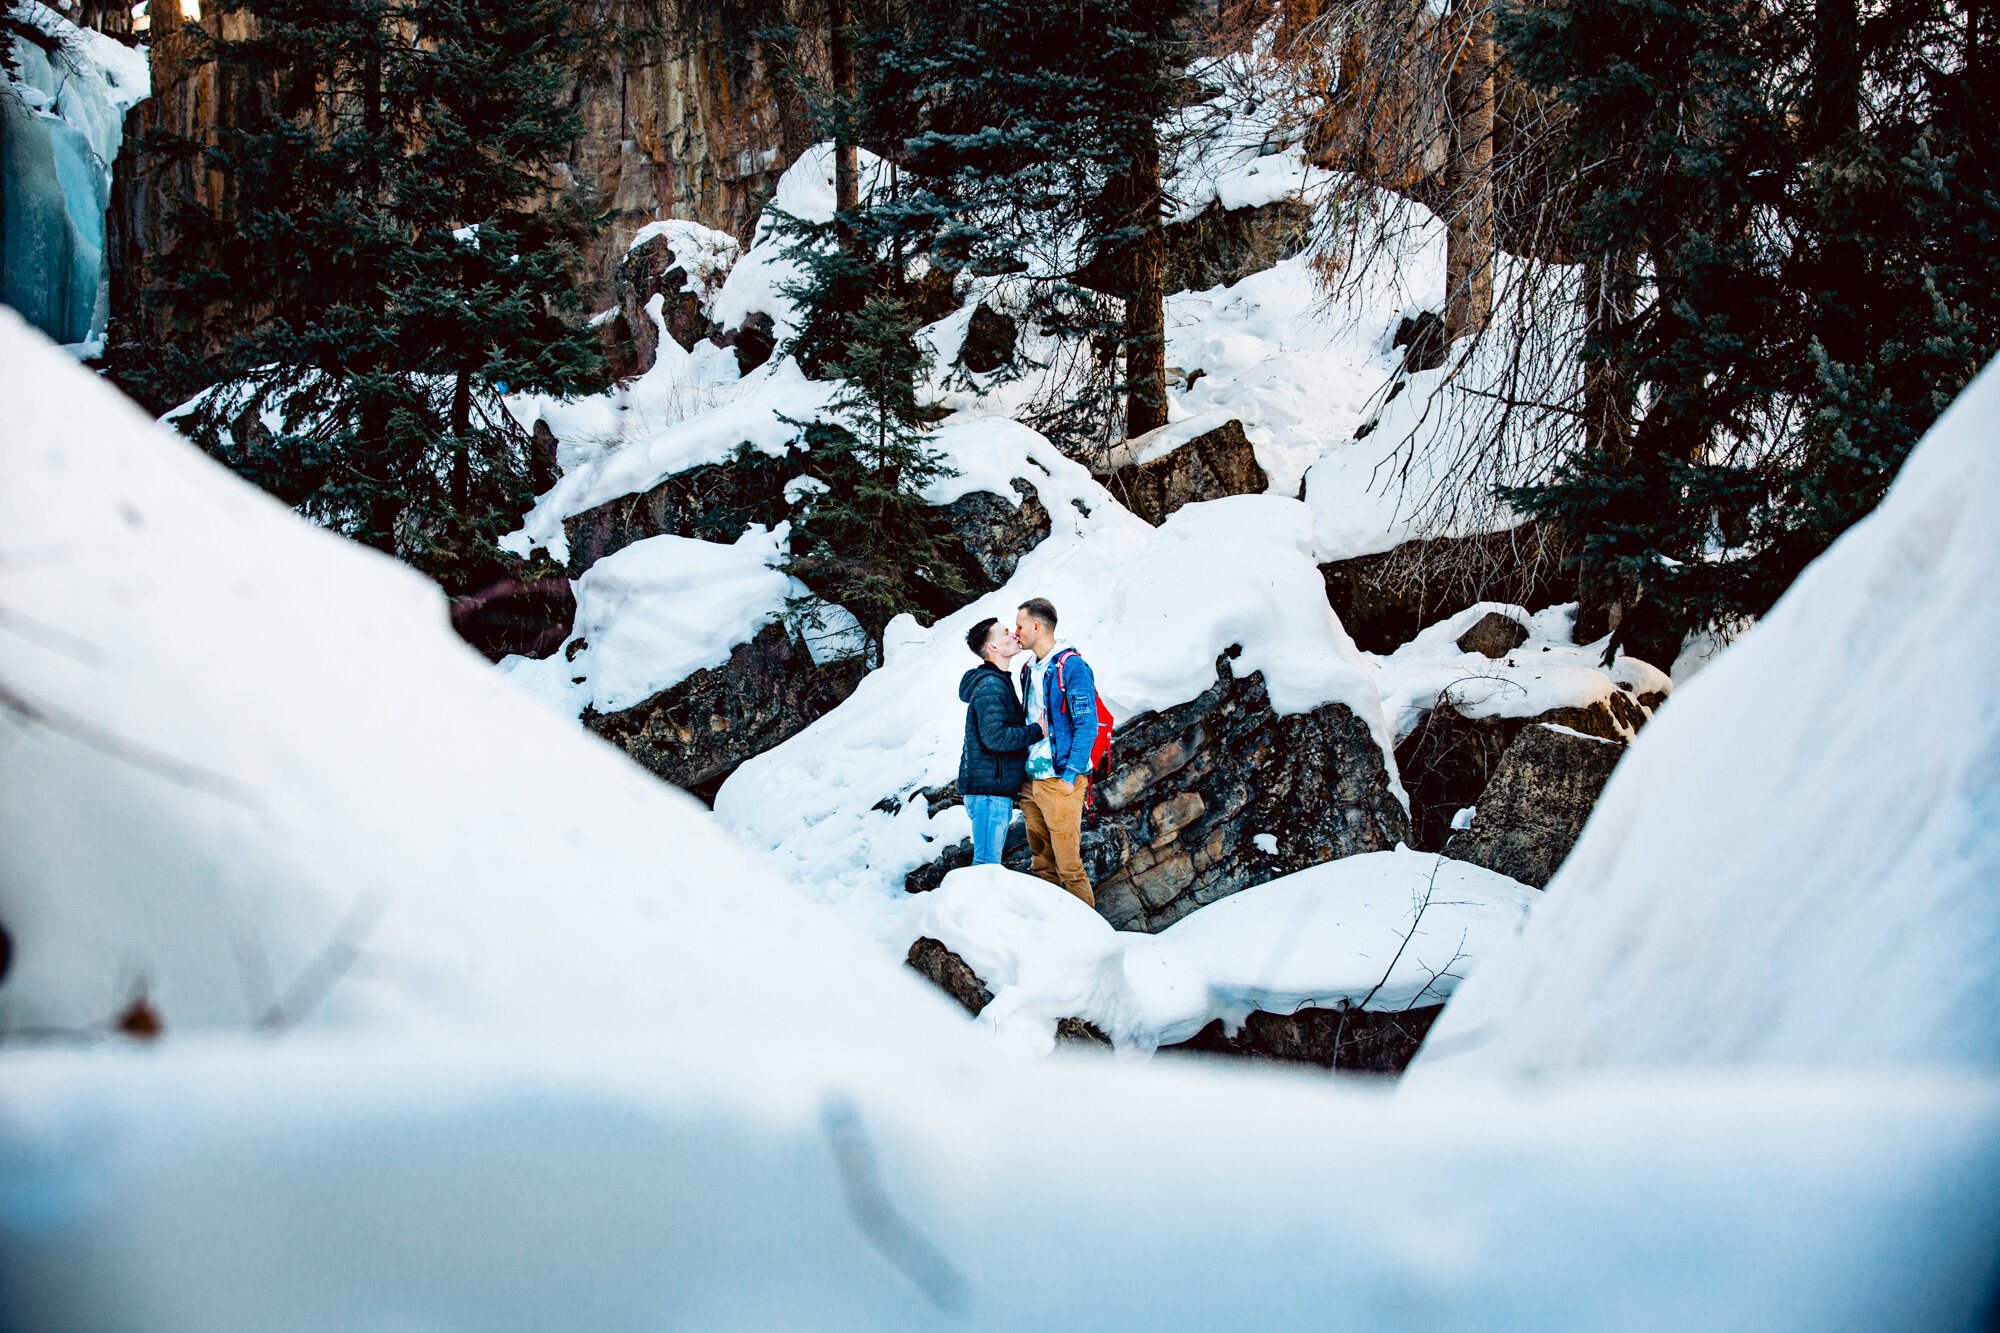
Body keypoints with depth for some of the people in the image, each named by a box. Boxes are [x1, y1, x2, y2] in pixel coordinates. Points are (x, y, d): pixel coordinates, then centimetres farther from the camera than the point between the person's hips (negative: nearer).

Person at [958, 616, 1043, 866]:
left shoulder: (999, 682, 19)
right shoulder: (990, 686, -15)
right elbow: (995, 738, -24)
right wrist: (1037, 730, -15)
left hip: (997, 789, 10)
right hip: (988, 789, -10)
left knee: (987, 863, 13)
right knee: (987, 864, -9)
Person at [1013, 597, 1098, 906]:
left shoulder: (1072, 667, -10)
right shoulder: (1030, 670, 15)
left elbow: (1087, 725, -14)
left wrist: (1070, 775, -18)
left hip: (1061, 781, -8)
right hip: (1031, 781, 8)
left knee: (1068, 865, -6)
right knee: (1042, 864, 12)